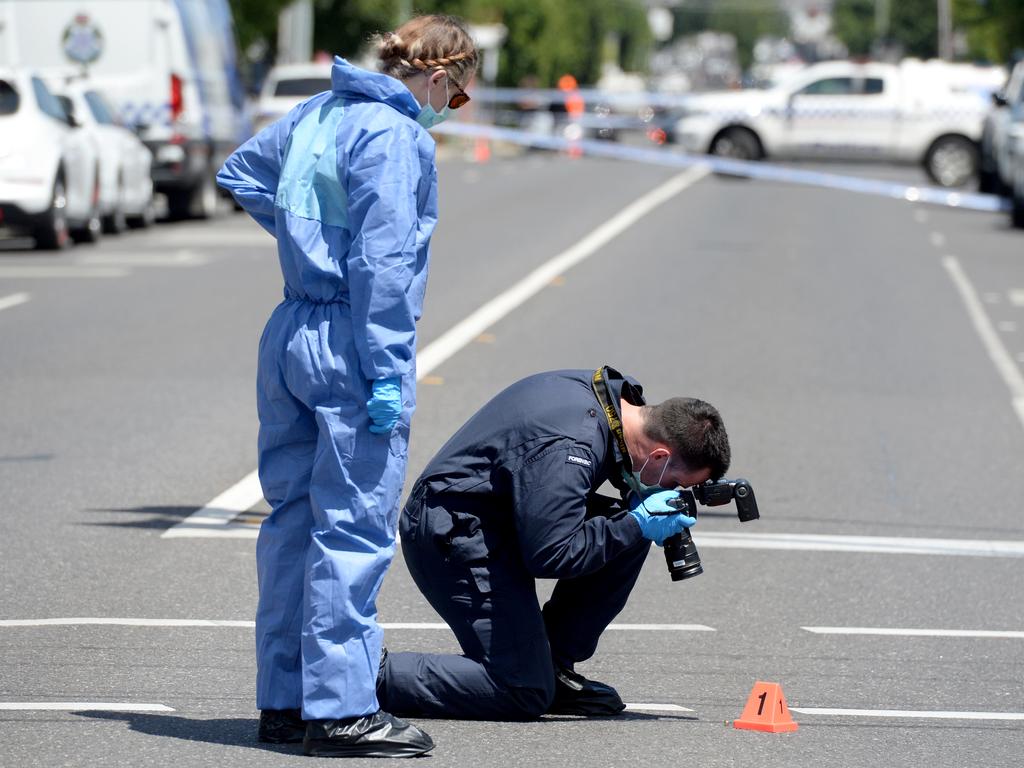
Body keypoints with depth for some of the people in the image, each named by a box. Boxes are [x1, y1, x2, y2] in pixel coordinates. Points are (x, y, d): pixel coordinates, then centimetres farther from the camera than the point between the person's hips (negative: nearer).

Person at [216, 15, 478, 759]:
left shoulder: (319, 112, 13)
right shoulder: (394, 135, -13)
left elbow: (241, 173, 29)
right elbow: (381, 261, -19)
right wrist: (386, 375, -18)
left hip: (289, 335, 9)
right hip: (347, 346, -9)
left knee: (293, 521, 12)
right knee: (354, 529, -5)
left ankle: (285, 699, 18)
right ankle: (340, 710, -4)